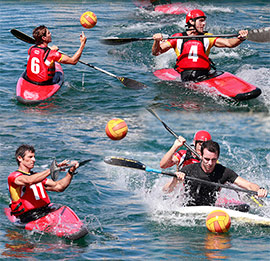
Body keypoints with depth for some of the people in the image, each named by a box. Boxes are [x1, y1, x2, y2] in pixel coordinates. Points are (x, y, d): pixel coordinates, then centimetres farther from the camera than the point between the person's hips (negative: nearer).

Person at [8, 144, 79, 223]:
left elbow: (59, 187, 15)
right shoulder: (13, 176, 0)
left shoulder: (37, 176, 24)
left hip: (47, 213, 7)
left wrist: (71, 172, 1)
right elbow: (29, 181, -21)